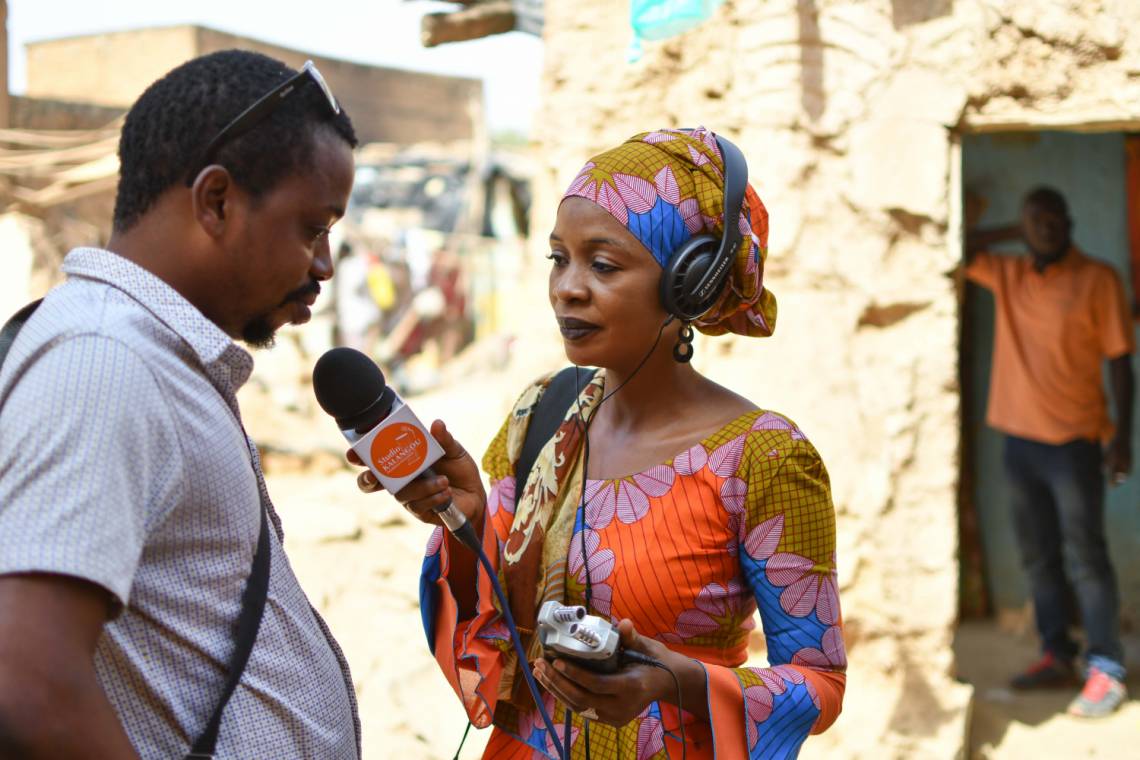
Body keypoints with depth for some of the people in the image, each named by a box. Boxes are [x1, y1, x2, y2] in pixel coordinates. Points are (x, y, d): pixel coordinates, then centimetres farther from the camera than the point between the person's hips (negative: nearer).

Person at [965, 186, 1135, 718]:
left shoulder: (1097, 280, -6)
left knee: (1085, 557, -5)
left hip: (1073, 440, -5)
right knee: (1038, 558, 10)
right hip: (1019, 439, 5)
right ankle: (1056, 656, 19)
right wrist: (1011, 234, 4)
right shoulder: (1007, 276, 9)